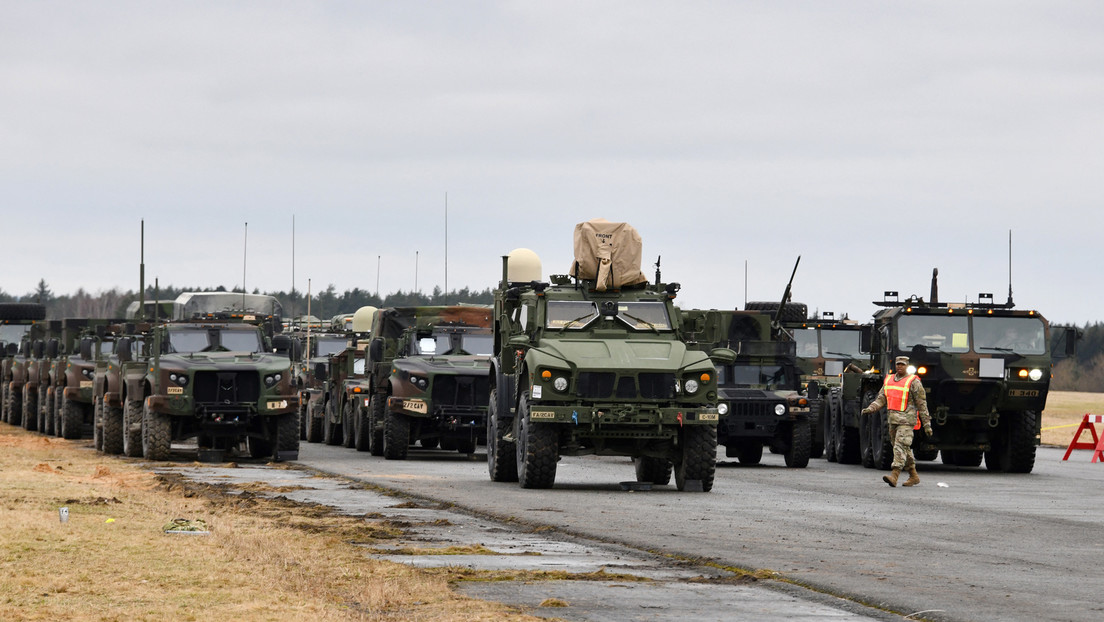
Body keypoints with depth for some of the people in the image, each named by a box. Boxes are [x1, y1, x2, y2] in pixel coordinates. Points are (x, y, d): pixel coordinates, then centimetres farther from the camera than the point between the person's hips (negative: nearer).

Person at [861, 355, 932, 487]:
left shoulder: (913, 382, -5)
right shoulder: (889, 380, 13)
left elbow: (922, 404, -4)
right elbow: (881, 399, 14)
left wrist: (927, 424, -5)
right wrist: (870, 409, -4)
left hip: (907, 420, -7)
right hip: (893, 420, 7)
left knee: (900, 446, -17)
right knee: (904, 449, 12)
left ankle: (894, 476, -27)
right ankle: (914, 476, 23)